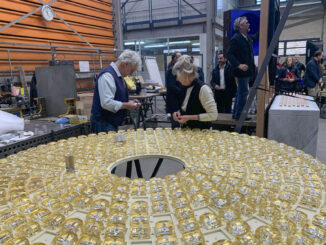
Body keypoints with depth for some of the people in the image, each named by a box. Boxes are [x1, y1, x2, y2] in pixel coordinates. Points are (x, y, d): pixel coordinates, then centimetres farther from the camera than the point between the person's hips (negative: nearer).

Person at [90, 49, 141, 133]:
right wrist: (127, 105, -18)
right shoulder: (107, 75, -20)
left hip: (112, 122, 9)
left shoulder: (118, 75, 11)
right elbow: (107, 103, -28)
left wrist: (129, 102, 6)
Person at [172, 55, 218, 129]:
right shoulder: (186, 87, 7)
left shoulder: (203, 89, -16)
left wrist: (189, 117, -18)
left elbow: (213, 115, -18)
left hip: (201, 131, -6)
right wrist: (179, 112, 1)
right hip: (186, 130, 6)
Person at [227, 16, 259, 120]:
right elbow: (229, 54, -21)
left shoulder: (248, 37, 13)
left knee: (241, 92, 13)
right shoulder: (236, 38, -14)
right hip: (242, 70, -10)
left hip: (247, 70, 10)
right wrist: (239, 65, -30)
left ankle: (236, 113, 22)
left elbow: (257, 36, 33)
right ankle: (239, 114, 1)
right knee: (243, 92, -7)